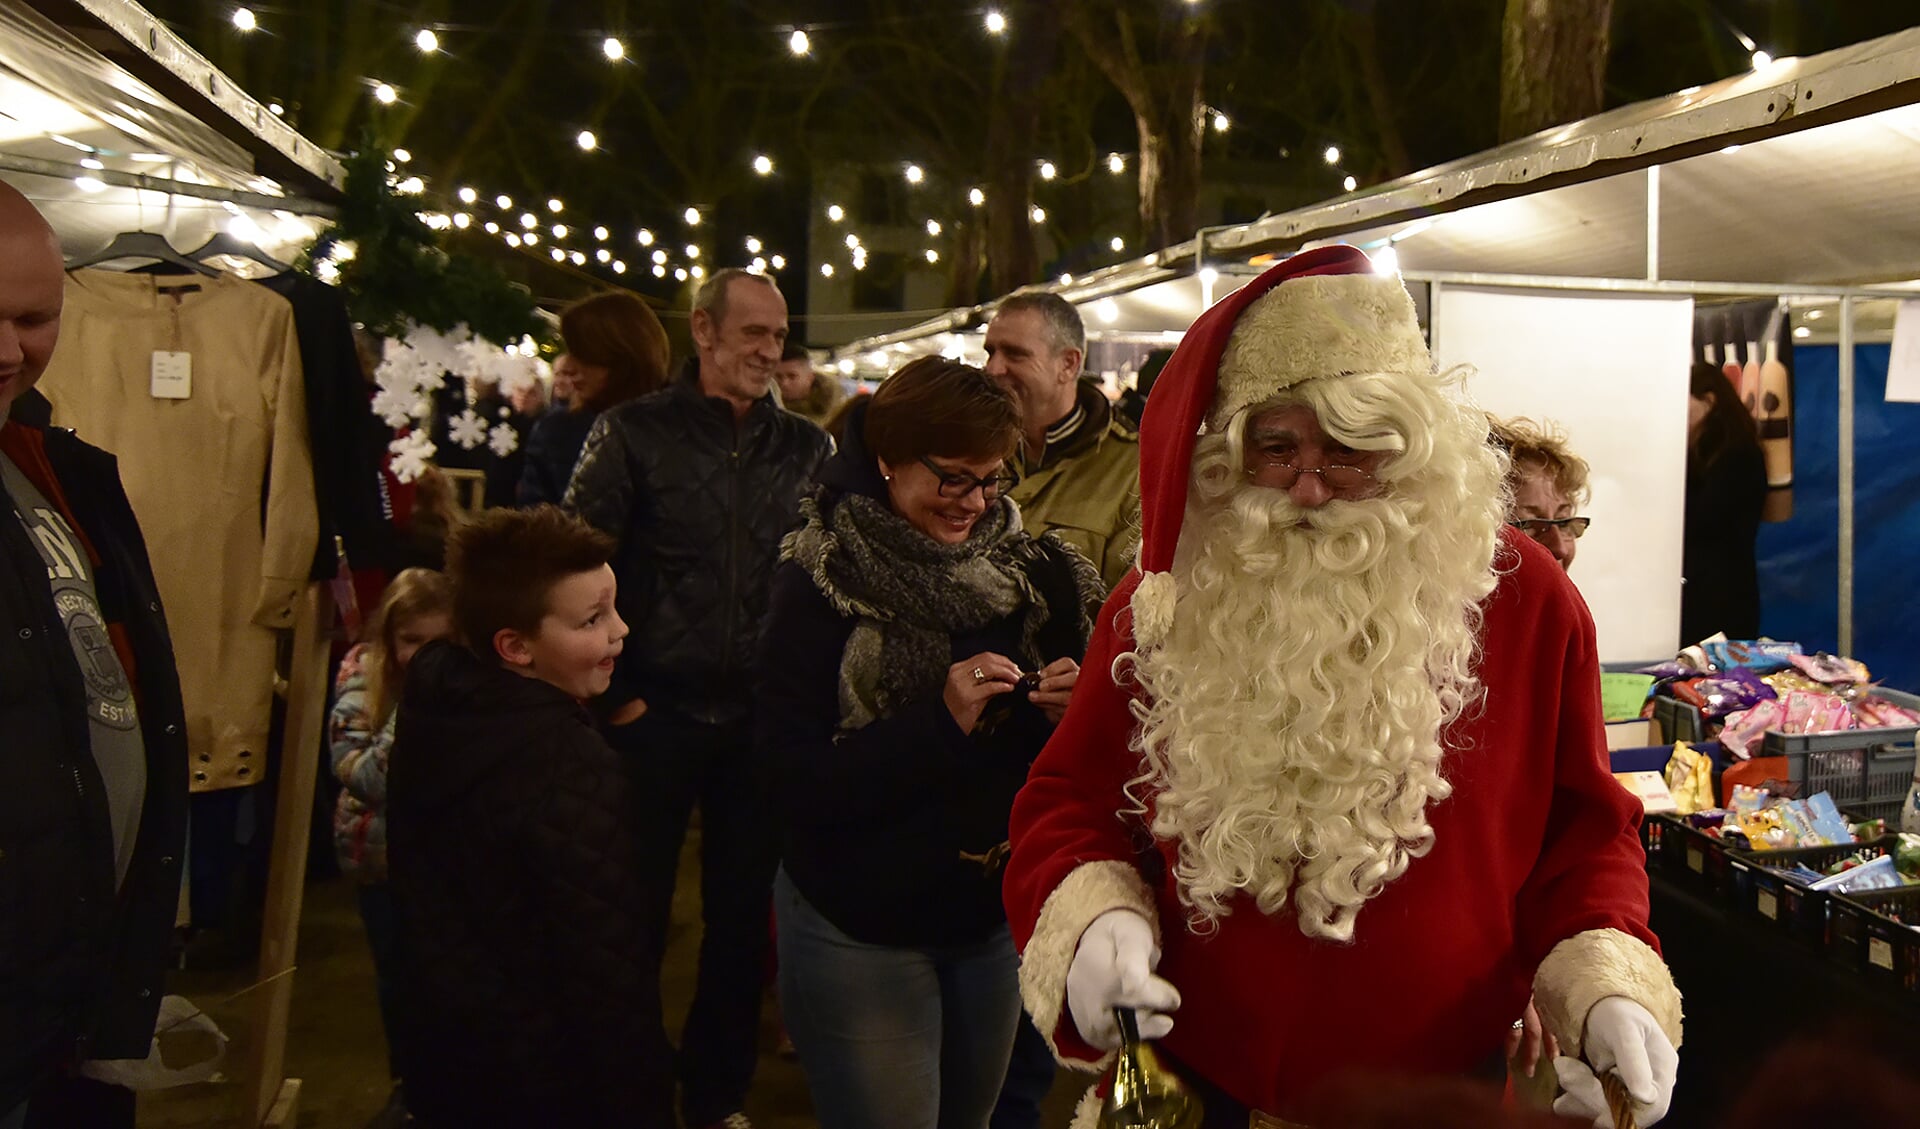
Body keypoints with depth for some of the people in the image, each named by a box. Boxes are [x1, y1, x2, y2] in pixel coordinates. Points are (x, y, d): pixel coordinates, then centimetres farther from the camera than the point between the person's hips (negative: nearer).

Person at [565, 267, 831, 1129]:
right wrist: (610, 693, -8)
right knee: (635, 914, 8)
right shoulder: (636, 432, -3)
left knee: (742, 914, 12)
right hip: (656, 713, -2)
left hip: (760, 718, 3)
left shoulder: (806, 448, 6)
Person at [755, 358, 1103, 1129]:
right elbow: (800, 784, -19)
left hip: (996, 913, 5)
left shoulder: (1025, 573, 0)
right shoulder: (822, 586, -12)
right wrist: (940, 721, -28)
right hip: (860, 928, -4)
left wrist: (1069, 709, -16)